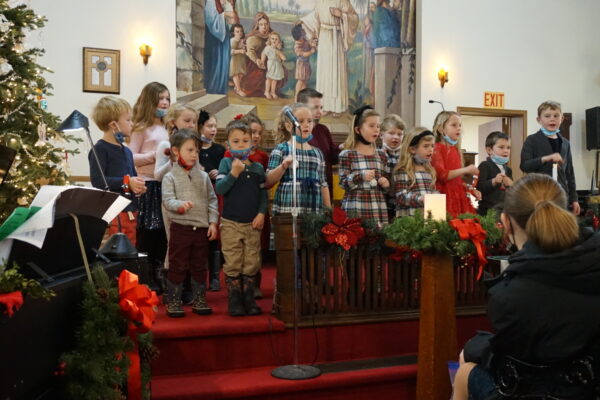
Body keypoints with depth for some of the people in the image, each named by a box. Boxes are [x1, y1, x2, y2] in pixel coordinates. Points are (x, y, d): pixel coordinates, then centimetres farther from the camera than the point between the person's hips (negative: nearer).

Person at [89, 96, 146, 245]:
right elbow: (97, 180, -19)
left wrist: (138, 185, 6)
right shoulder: (100, 149, -8)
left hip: (131, 212, 8)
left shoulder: (127, 151, 18)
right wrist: (126, 182, -19)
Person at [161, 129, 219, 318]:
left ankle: (199, 300, 23)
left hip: (202, 228, 4)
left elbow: (212, 200, 8)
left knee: (200, 266, 12)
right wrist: (180, 205, -31)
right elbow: (167, 200, -11)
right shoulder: (170, 177, -2)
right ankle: (173, 301, 13)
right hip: (180, 227, -4)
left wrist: (213, 222, 1)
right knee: (178, 266, 3)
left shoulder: (203, 176, 8)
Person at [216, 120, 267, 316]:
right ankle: (234, 300, 13)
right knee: (233, 264, 2)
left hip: (252, 224, 3)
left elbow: (264, 194, 9)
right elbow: (220, 189, -13)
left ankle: (249, 299, 19)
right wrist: (234, 173, -22)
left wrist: (261, 213, -4)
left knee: (252, 264, 7)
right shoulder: (226, 163, -1)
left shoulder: (258, 168, 7)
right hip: (230, 223, -2)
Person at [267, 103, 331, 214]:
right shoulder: (281, 149, 1)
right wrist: (283, 166, -20)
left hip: (315, 211, 4)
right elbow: (269, 181, -4)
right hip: (288, 211, -4)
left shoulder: (317, 153, 14)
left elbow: (323, 184, 17)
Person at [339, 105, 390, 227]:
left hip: (379, 209, 5)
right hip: (355, 210, -5)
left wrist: (386, 184, 0)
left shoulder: (381, 154, 13)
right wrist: (361, 176, -23)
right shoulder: (347, 154, -3)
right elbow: (343, 183, -8)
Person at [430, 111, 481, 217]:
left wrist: (471, 190, 14)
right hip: (445, 196, -7)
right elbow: (441, 175, -14)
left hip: (459, 196, 7)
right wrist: (465, 170, -19)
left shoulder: (456, 150, 15)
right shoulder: (437, 148, -5)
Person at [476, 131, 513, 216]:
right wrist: (494, 181, -29)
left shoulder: (508, 169, 15)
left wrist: (511, 185, -2)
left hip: (505, 208, 7)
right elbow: (480, 188, -16)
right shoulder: (485, 166, -6)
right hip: (488, 210, -7)